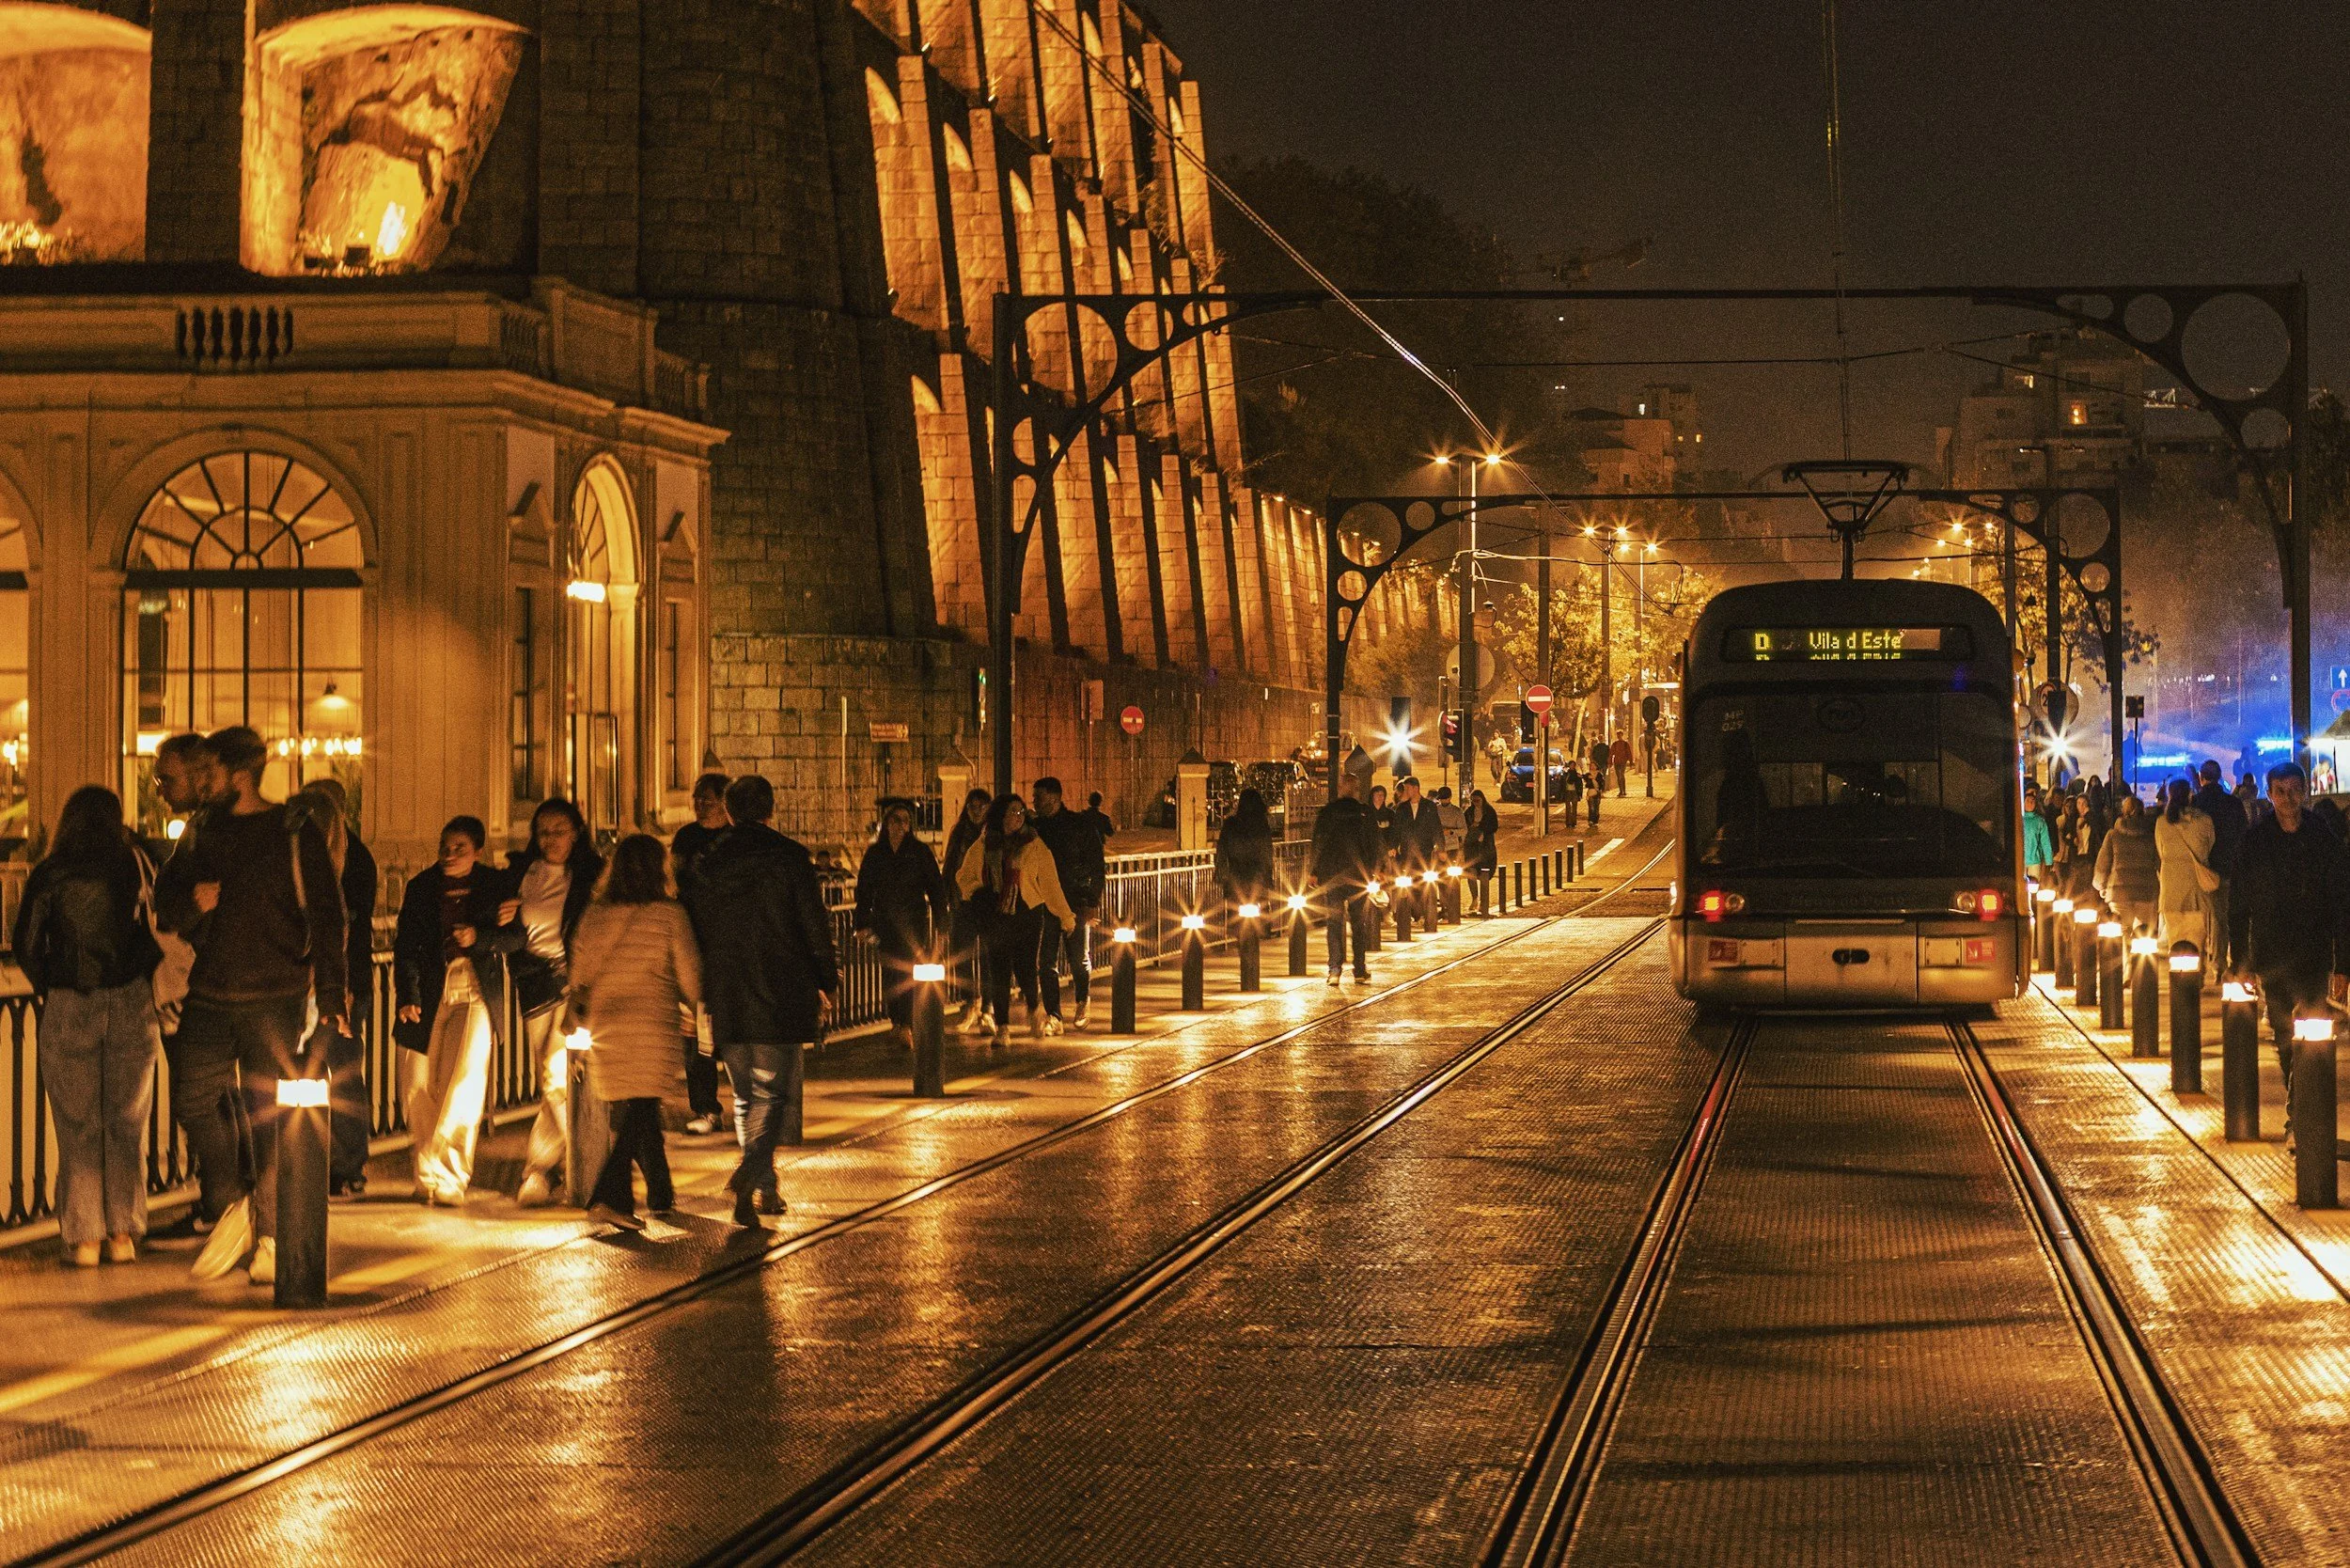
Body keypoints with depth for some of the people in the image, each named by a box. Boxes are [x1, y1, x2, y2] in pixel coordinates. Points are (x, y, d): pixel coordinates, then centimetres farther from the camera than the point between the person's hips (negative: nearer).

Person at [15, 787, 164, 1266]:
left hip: (67, 1010, -1)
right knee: (126, 1124, 11)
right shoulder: (134, 863, 0)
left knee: (77, 1127, 6)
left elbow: (26, 945, -1)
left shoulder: (48, 875, -3)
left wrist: (48, 991, 12)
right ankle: (122, 1232, 10)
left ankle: (82, 1236, 3)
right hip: (131, 1007, 1)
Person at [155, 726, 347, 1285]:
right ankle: (244, 1201, 17)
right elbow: (167, 907, 14)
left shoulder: (295, 833, -2)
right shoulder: (202, 832, 12)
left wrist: (330, 996, -10)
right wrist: (194, 901, -10)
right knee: (197, 1108, -3)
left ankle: (270, 1236, 10)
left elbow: (326, 918, -4)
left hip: (276, 1000, -4)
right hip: (210, 997, 4)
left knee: (273, 1118, 0)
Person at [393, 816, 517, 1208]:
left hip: (476, 991, -2)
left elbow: (516, 936, 6)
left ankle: (448, 1175, -8)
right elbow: (405, 945, 5)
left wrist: (479, 937, -13)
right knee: (423, 1087, -1)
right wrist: (407, 996, -6)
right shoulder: (421, 887, 8)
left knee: (467, 1079, -15)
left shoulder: (494, 886, 6)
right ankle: (428, 1176, 12)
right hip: (429, 993, 2)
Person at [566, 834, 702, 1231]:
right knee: (639, 1112, -6)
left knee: (630, 1112, 16)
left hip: (604, 1025, 5)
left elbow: (580, 975, 10)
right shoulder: (668, 915, -5)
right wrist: (695, 1005, 17)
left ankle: (661, 1194, 27)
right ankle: (608, 1196, -21)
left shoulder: (593, 915, 5)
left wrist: (574, 1013, 22)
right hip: (653, 1025, -5)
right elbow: (690, 977, -2)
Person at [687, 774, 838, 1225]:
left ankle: (764, 1187, 21)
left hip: (726, 1001, 3)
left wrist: (701, 994, 16)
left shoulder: (706, 864, 4)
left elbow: (696, 932, 8)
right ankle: (750, 1174, -23)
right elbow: (815, 925, -5)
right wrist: (826, 984, 7)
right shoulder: (789, 857, -6)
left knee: (744, 1095, 16)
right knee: (773, 1093, 0)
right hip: (780, 997, -3)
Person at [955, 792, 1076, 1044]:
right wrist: (978, 892, 2)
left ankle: (1034, 1009, 20)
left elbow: (1049, 883, -1)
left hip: (1027, 916, -2)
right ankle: (1002, 1027, 9)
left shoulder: (1034, 846, 0)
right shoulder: (983, 846, 6)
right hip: (993, 917, 2)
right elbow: (963, 877, 20)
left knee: (1025, 967, -10)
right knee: (998, 973, 1)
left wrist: (1066, 917, -2)